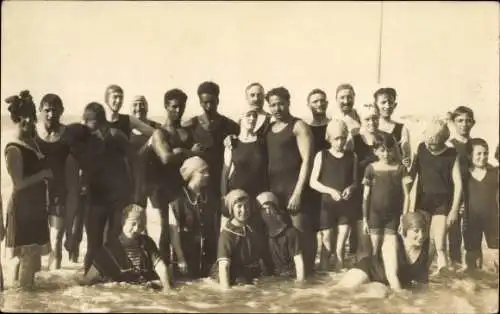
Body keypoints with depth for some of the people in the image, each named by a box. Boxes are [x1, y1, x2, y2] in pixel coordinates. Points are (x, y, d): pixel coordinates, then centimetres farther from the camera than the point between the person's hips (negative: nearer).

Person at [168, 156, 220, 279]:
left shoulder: (211, 198, 4)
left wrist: (218, 257, 5)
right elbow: (174, 232, -9)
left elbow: (216, 228, 8)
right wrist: (180, 260, -11)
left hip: (209, 257, 4)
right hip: (187, 257, -3)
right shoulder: (178, 199, -9)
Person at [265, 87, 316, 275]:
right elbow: (267, 160, 13)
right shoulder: (268, 128, 15)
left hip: (293, 185, -6)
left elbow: (306, 160, -9)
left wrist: (298, 192, -16)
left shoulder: (299, 126, -2)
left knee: (300, 231, -8)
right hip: (273, 186, 6)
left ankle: (306, 272, 1)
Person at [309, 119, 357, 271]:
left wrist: (350, 188, -12)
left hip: (346, 206, 1)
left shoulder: (352, 156, 4)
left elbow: (355, 181, 10)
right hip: (328, 205, -1)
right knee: (327, 247, 4)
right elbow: (313, 182, -3)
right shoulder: (322, 155, -2)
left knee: (340, 248, 4)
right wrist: (330, 191, -17)